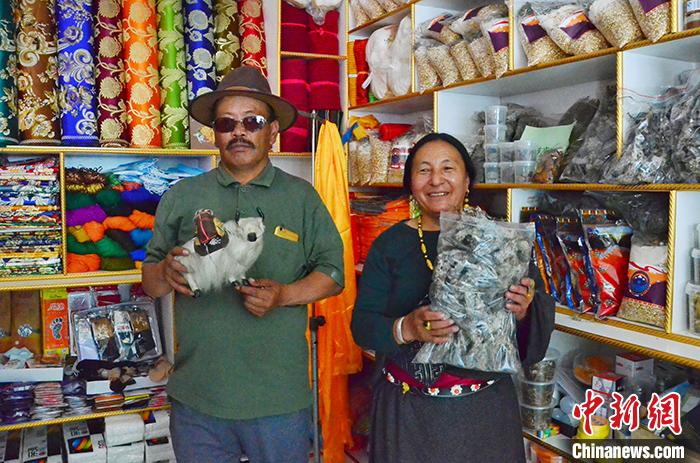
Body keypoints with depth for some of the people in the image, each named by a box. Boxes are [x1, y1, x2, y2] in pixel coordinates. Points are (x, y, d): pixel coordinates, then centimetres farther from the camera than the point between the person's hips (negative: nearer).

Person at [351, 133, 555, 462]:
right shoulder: (390, 244, -1)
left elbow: (542, 316, 2)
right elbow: (362, 324, -5)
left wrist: (523, 313, -21)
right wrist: (406, 329, -25)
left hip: (485, 408, 1)